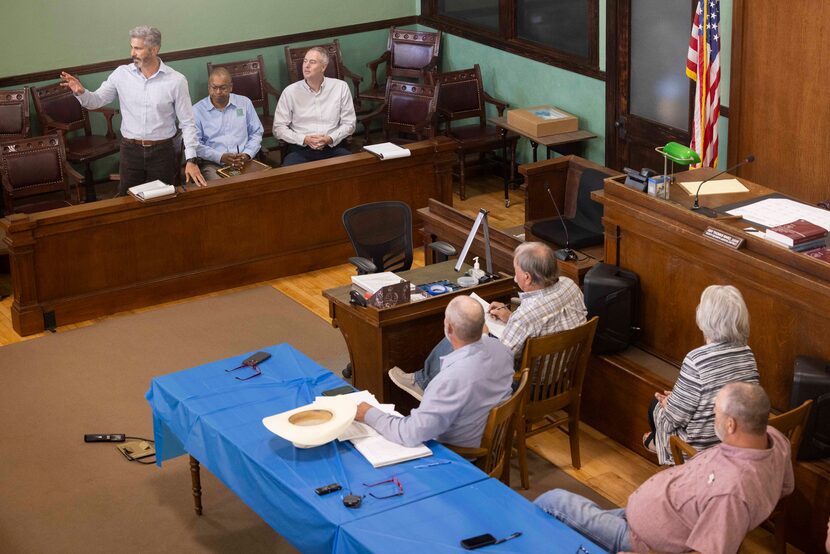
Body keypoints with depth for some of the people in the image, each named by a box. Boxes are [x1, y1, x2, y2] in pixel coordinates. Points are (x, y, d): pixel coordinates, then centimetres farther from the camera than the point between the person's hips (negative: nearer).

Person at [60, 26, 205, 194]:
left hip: (162, 151, -1)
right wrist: (80, 92, -18)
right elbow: (96, 101, 4)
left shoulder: (176, 80, -7)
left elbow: (187, 123, -3)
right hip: (130, 150, 1)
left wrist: (191, 160, -9)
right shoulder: (122, 74, -2)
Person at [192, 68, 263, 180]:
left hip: (244, 162, 2)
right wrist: (221, 157, -13)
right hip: (212, 164, -2)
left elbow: (256, 133, 15)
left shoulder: (245, 103, 14)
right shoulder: (197, 110, 5)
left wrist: (247, 154, -4)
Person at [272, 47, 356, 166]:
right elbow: (279, 127, 5)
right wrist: (304, 139, -10)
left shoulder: (340, 87, 7)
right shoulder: (290, 91, 5)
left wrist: (330, 138, -9)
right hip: (300, 148, -1)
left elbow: (349, 124, 9)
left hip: (333, 146, 1)